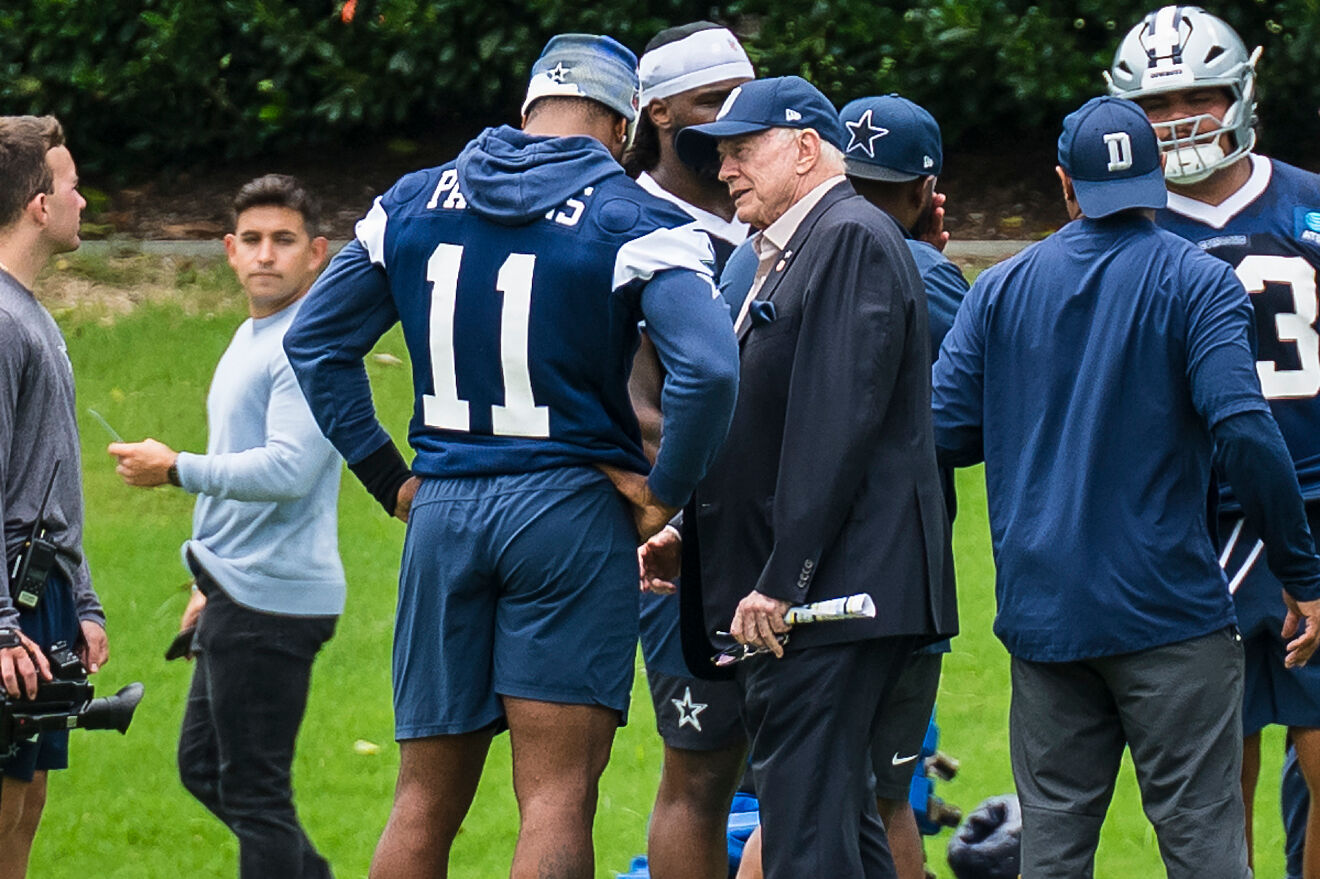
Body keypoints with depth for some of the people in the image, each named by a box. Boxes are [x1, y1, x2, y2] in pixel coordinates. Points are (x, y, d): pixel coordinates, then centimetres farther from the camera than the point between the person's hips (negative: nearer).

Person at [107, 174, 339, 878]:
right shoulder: (251, 338, 18)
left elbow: (287, 469, -26)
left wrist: (178, 469, -20)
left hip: (273, 601, -11)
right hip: (238, 594, 11)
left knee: (253, 792, -6)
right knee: (201, 766, 17)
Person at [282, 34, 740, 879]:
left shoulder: (413, 203, 10)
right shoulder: (634, 222, -6)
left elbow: (316, 342, 15)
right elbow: (708, 368, -20)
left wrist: (389, 477, 15)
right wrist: (665, 493, -6)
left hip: (443, 513, 4)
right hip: (570, 509, -4)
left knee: (426, 801, 10)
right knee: (559, 796, -5)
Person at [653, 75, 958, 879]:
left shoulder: (852, 240, -10)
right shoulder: (787, 256, 21)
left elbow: (838, 425, -18)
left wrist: (781, 580, -21)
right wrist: (686, 534, 11)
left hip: (835, 592, -11)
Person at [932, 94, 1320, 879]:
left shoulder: (1000, 291, 7)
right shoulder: (1196, 284, -5)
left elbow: (945, 434, 5)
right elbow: (1245, 433, -15)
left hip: (1041, 606, 4)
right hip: (1171, 609, -4)